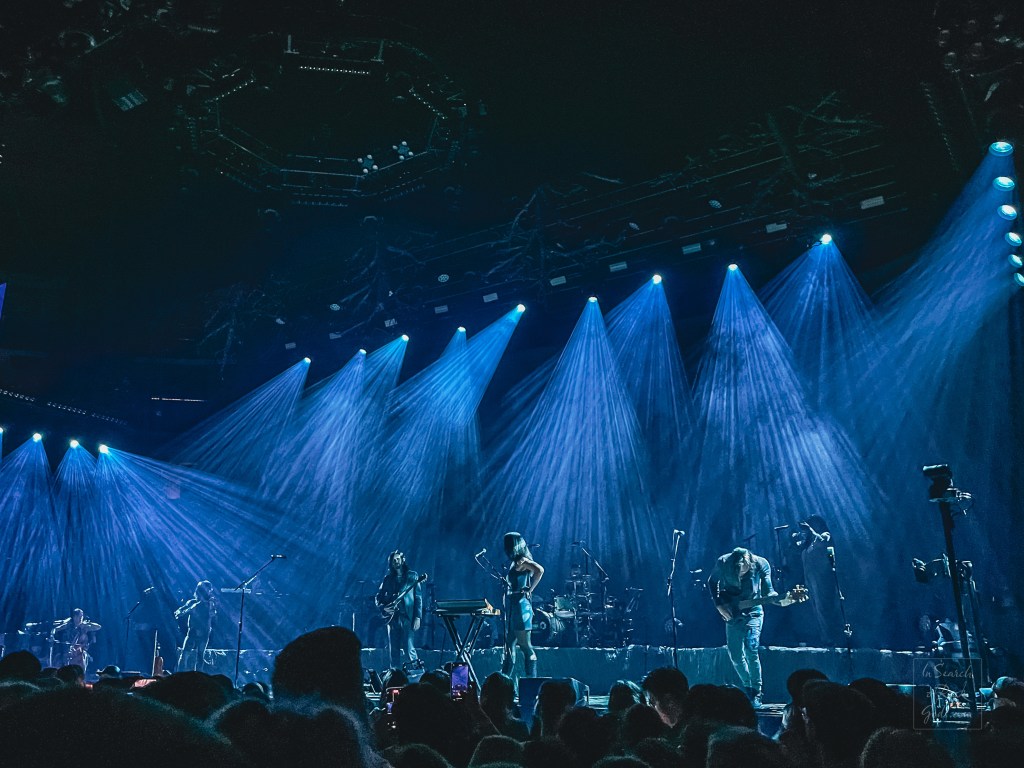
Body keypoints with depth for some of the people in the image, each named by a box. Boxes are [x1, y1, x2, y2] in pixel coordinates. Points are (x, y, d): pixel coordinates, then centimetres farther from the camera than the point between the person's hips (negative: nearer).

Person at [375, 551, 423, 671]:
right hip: (392, 617, 3)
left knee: (409, 649, -10)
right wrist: (383, 607, -6)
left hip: (408, 617, -3)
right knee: (393, 651, 3)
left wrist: (418, 617, -8)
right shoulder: (388, 579, 14)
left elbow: (418, 597, 1)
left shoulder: (412, 576, 6)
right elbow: (378, 597, 15)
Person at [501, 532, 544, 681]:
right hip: (513, 607, 10)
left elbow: (540, 570, -26)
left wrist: (529, 589, -18)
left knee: (525, 646, -6)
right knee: (508, 645, 11)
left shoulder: (522, 561, -10)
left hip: (521, 606, -10)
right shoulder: (514, 562, 17)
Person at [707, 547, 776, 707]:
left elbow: (768, 592, -12)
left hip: (753, 611, -2)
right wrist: (719, 605, -5)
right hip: (731, 613, 2)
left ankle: (756, 693, -6)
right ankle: (747, 688, 24)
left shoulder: (761, 564, -19)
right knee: (735, 655, 0)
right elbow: (712, 582, 2)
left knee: (751, 650, -18)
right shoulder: (723, 563, -17)